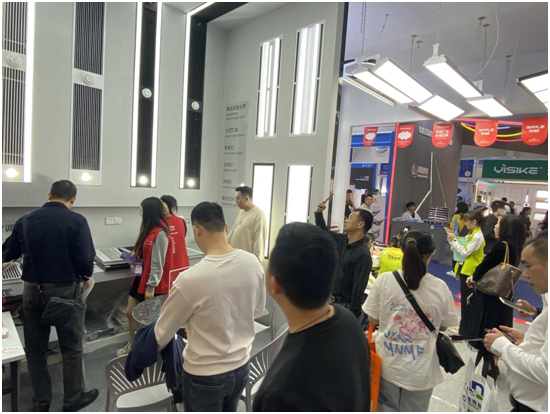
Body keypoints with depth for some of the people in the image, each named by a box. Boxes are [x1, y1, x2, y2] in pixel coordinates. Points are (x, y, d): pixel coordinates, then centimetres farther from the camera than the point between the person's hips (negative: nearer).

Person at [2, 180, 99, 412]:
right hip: (65, 290, -4)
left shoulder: (25, 221, 1)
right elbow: (85, 259, -17)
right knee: (71, 348, 10)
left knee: (35, 348, 18)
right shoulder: (76, 221, -13)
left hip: (32, 290, 4)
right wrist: (86, 277, 3)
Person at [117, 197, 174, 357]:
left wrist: (151, 286, -19)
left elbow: (158, 263, -21)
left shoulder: (160, 233, -21)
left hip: (152, 282, -9)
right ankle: (132, 345, 37)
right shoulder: (150, 229, 9)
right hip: (141, 277, 9)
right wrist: (136, 255, 7)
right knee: (130, 312, 17)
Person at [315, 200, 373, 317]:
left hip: (346, 305, -8)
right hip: (331, 300, 8)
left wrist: (352, 314, -20)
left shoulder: (363, 254, -21)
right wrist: (319, 212, 2)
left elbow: (358, 289, -21)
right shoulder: (342, 241, 1)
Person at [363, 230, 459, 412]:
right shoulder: (440, 287, -11)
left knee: (387, 409, 20)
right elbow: (443, 326, 2)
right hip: (420, 370, 0)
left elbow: (373, 319, -5)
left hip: (388, 364, 0)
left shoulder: (384, 280, -14)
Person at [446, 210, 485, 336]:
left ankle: (465, 329, 9)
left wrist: (454, 240, -15)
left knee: (466, 300, -1)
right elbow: (463, 249, 11)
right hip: (465, 269, 10)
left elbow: (465, 253, -20)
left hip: (470, 271, -10)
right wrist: (453, 238, 0)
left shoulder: (478, 236, -18)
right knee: (465, 299, 18)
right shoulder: (471, 234, 12)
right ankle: (465, 325, 30)